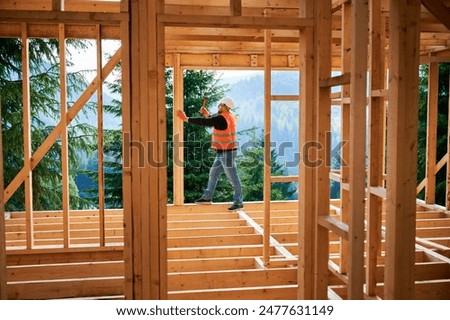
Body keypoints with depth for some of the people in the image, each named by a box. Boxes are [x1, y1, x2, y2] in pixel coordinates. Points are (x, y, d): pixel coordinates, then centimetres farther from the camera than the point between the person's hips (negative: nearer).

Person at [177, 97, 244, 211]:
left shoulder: (222, 118, -20)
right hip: (222, 152, 10)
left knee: (232, 177, -2)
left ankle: (238, 202, 6)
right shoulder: (229, 116, 10)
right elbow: (213, 121, 22)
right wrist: (206, 114, 9)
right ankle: (207, 197, 26)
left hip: (226, 153, -10)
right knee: (213, 173, 16)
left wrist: (186, 119, -15)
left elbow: (204, 122, -21)